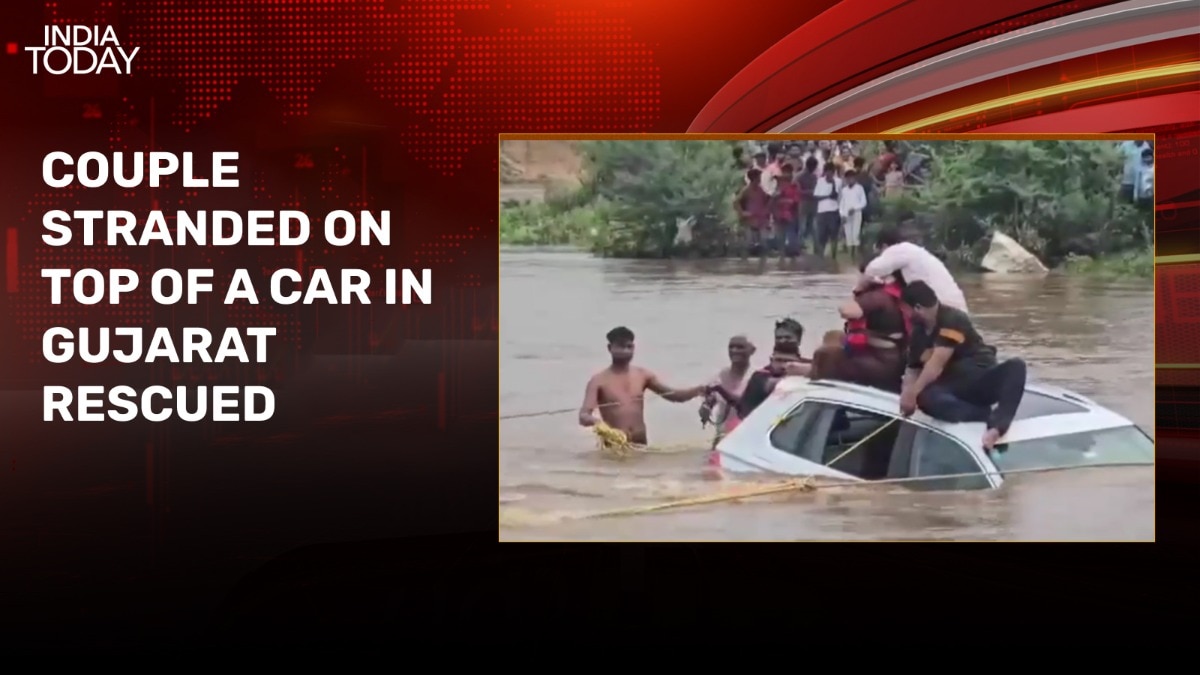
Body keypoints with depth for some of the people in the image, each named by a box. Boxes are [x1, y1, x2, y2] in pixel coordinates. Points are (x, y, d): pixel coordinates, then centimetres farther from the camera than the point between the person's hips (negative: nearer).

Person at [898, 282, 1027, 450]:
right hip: (955, 390, 3)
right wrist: (907, 394, -6)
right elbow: (913, 371, 15)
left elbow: (936, 365, -17)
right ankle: (986, 415, -38)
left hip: (982, 383, -3)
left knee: (1015, 366, -36)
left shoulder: (953, 319, -9)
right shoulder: (918, 335, 13)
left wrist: (912, 393, -20)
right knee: (925, 397, -32)